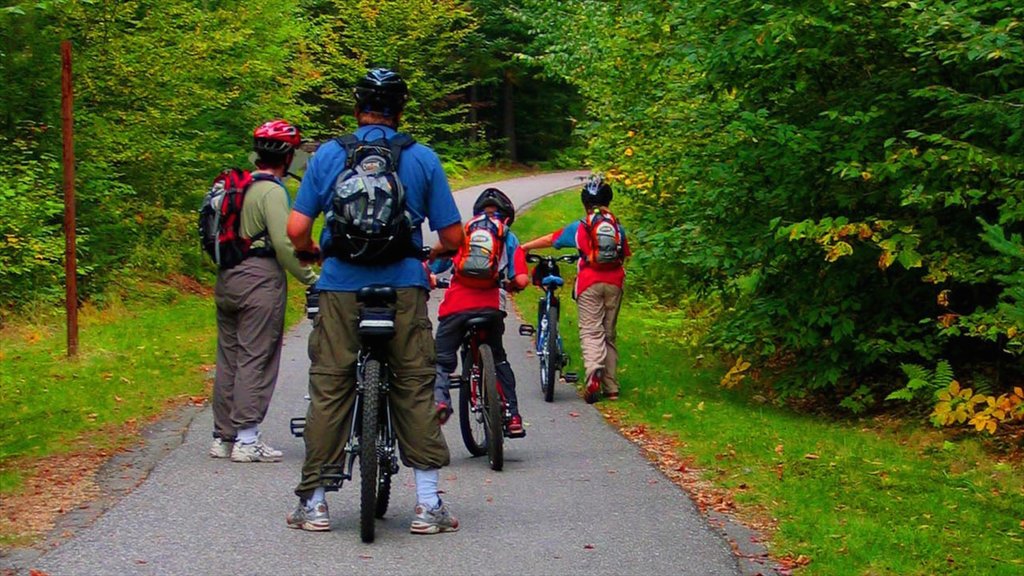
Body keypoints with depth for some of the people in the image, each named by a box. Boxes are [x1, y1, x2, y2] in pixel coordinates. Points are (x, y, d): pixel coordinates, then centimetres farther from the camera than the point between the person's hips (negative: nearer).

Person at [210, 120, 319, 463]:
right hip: (260, 278, -8)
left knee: (228, 359, 12)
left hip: (227, 278, 8)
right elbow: (283, 244, -20)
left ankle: (222, 437, 18)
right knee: (256, 360, -4)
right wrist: (311, 279, -14)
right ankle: (246, 441, -4)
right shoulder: (272, 191, -13)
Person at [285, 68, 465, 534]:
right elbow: (453, 236, 2)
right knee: (416, 390, 6)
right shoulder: (422, 159, 3)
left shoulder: (328, 154, 4)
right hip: (403, 288, 0)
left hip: (341, 289, 1)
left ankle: (313, 502, 11)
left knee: (329, 390, 7)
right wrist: (433, 256, 24)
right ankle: (428, 504, 7)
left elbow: (296, 229, -2)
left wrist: (310, 252, 20)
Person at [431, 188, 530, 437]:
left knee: (441, 358, 7)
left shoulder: (461, 232, 17)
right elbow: (521, 280, 3)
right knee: (498, 360, 19)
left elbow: (432, 267, 16)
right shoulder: (509, 239, 16)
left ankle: (439, 398, -20)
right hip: (489, 307, 1)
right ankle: (512, 416, 16)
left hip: (456, 306, -1)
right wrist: (509, 283, 25)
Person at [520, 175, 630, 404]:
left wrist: (525, 247, 23)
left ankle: (594, 370, -36)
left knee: (591, 332, -8)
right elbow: (625, 255, 17)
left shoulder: (579, 227, 3)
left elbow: (550, 240, 10)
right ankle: (611, 387, 11)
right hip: (614, 282, 3)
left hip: (590, 283, -3)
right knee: (609, 333, 11)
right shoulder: (617, 226, 11)